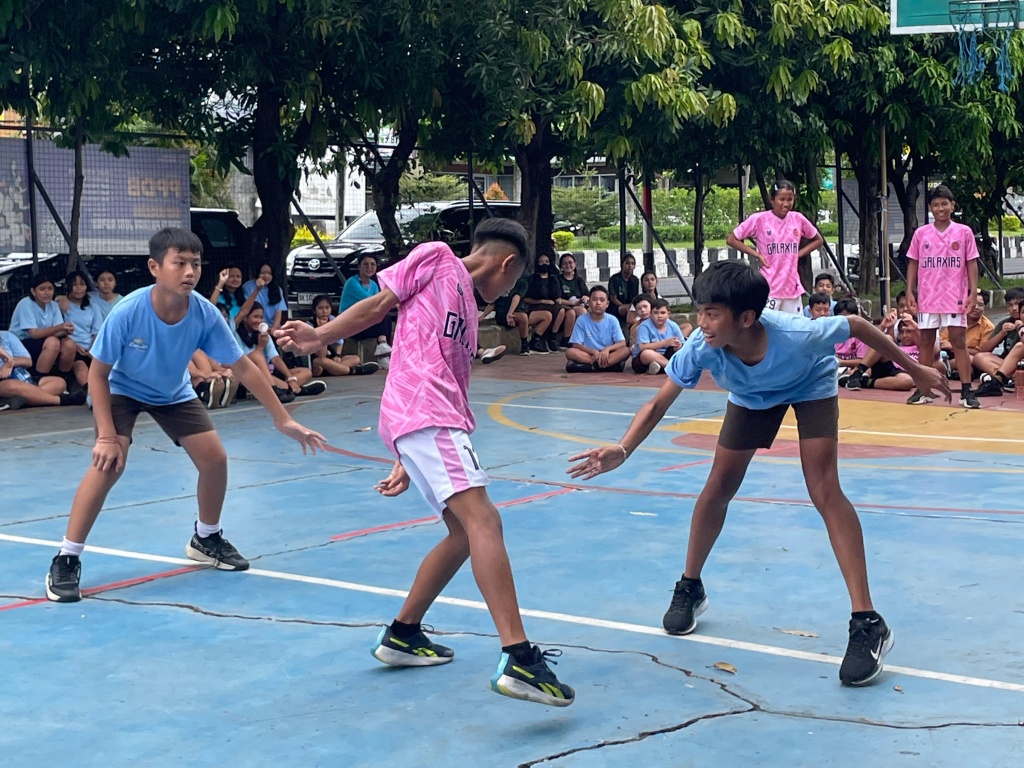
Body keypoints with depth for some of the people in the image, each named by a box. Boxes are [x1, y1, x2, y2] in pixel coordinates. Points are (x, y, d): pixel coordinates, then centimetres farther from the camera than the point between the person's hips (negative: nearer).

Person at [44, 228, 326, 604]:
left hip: (174, 393, 4)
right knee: (109, 462, -25)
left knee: (215, 459, -3)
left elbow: (243, 368, -17)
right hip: (122, 389, -4)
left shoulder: (205, 314, -27)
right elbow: (98, 374, -23)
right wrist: (106, 435, -28)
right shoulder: (128, 312, -35)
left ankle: (206, 539, 25)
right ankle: (66, 560, -14)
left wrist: (283, 420, -17)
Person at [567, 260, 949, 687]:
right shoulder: (702, 348, -36)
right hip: (752, 396, 4)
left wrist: (916, 370, -15)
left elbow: (857, 327, -24)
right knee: (718, 488, 3)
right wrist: (621, 451, -46)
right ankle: (690, 589, 28)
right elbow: (658, 405, -29)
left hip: (811, 385, -3)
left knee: (824, 491, -18)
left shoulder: (796, 335, -42)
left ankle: (867, 624, -16)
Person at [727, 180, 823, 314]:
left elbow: (818, 240, 19)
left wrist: (798, 254, 4)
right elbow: (731, 240, -2)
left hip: (793, 288, 5)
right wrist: (757, 254, -8)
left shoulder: (798, 219, 3)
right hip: (769, 288, -5)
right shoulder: (758, 219, -8)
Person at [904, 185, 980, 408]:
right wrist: (909, 292, 0)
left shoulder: (964, 232, 0)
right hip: (927, 298, 2)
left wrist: (973, 292, -6)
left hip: (955, 298, -2)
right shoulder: (920, 233, 4)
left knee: (959, 341, -2)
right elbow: (913, 264, 7)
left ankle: (966, 390, -1)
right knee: (926, 342, 7)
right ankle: (923, 390, 13)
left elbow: (971, 264, 1)